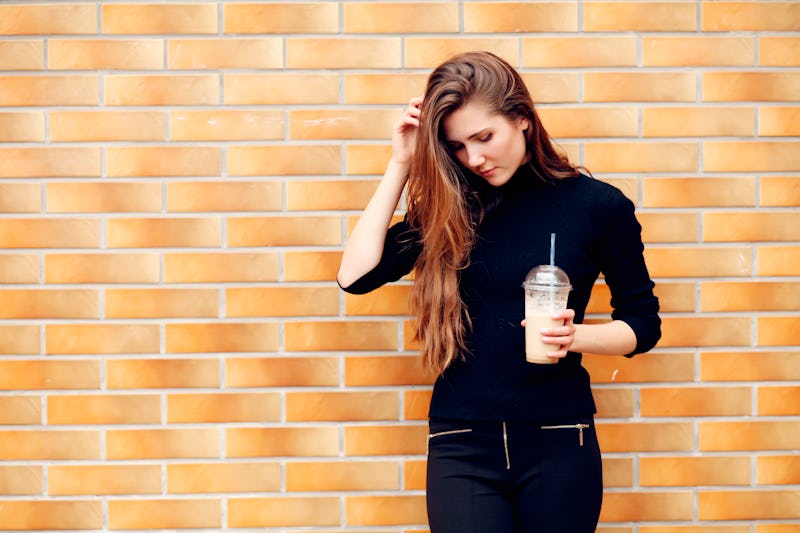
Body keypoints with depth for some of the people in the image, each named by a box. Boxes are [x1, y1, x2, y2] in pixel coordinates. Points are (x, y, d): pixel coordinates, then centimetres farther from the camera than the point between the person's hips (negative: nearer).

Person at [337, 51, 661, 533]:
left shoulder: (598, 205, -2)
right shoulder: (450, 205, 5)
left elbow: (643, 323, 6)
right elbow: (356, 276, -4)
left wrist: (574, 336, -14)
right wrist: (401, 166, -3)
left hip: (558, 443, -1)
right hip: (461, 445, 1)